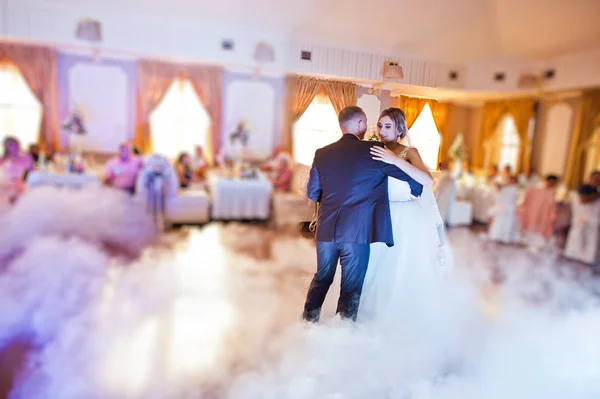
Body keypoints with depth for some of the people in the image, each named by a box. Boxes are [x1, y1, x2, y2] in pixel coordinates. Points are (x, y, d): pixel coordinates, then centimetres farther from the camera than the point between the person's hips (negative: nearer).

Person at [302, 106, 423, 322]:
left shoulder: (322, 153, 3)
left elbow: (312, 192, 9)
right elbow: (415, 179, -2)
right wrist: (416, 193, 19)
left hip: (326, 230, 4)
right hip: (357, 232, -4)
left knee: (321, 279, 22)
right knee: (351, 288, 10)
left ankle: (308, 321, 34)